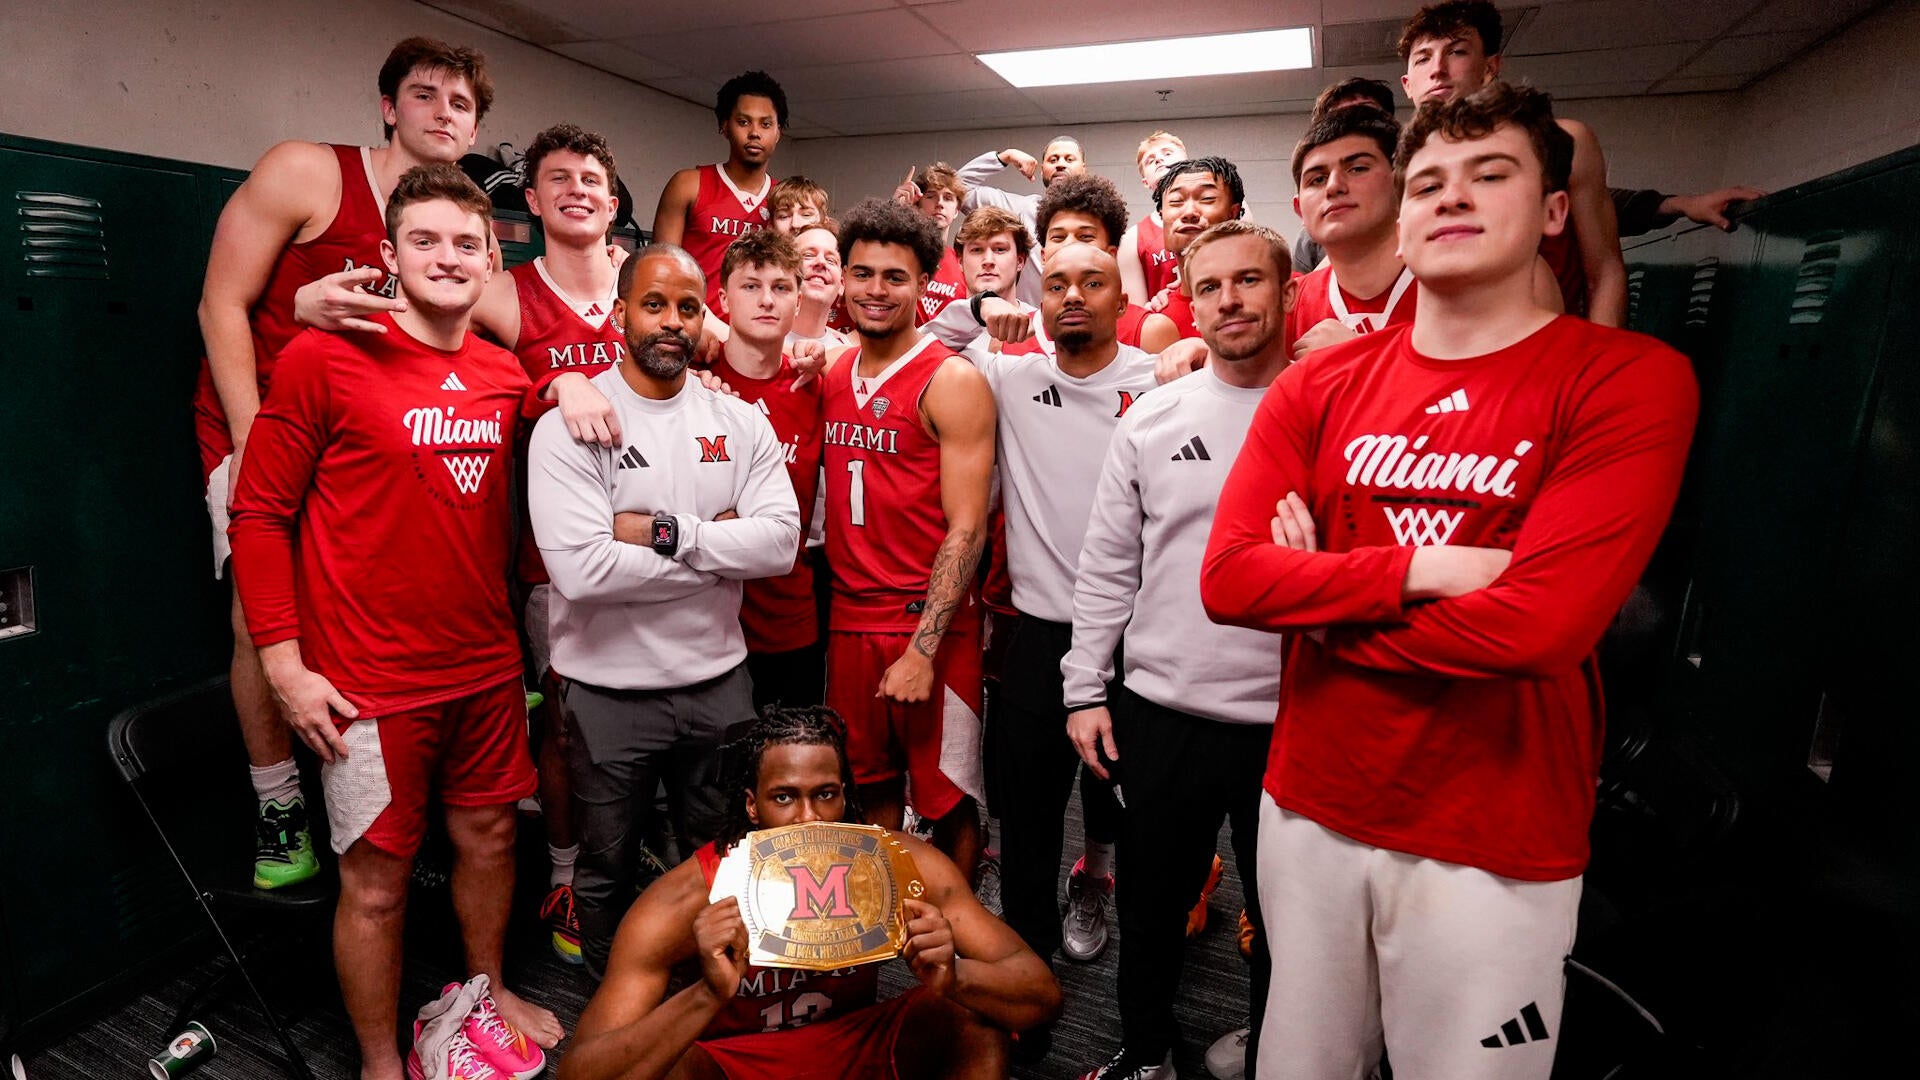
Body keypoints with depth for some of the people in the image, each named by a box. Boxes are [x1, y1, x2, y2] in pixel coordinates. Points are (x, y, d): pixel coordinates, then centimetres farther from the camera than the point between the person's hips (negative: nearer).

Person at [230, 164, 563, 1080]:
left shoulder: (506, 377, 5)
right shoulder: (324, 358, -9)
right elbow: (258, 515, -8)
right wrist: (283, 664, -10)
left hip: (488, 666, 5)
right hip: (371, 682, -5)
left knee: (489, 836, 19)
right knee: (377, 878, 8)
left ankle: (487, 989, 43)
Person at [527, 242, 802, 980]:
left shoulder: (739, 422, 0)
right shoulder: (570, 427, -11)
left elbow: (780, 542, -12)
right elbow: (581, 568, -24)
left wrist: (668, 532, -22)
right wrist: (717, 544, -16)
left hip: (719, 679, 3)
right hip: (610, 689, -3)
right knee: (608, 869, 19)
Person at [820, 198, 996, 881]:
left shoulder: (952, 381, -9)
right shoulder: (831, 375, 9)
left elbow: (966, 528, -13)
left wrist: (923, 648, -17)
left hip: (931, 626, -5)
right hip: (849, 621, 5)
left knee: (949, 801, 7)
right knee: (872, 791, 16)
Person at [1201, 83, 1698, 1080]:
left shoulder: (1631, 379, -9)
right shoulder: (1320, 385, 1)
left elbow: (1538, 621, -21)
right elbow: (1227, 577, -10)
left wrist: (1321, 600, -11)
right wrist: (1421, 570, -20)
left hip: (1495, 844, -3)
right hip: (1308, 806, 3)